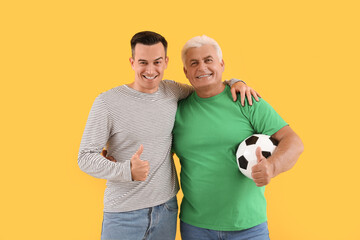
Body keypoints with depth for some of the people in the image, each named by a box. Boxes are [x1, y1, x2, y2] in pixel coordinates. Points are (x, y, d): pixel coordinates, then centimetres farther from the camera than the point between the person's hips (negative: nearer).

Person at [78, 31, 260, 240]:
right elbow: (86, 157, -10)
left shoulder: (172, 91, 2)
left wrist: (234, 83, 0)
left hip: (167, 208, 4)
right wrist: (128, 170, -26)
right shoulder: (107, 103, -11)